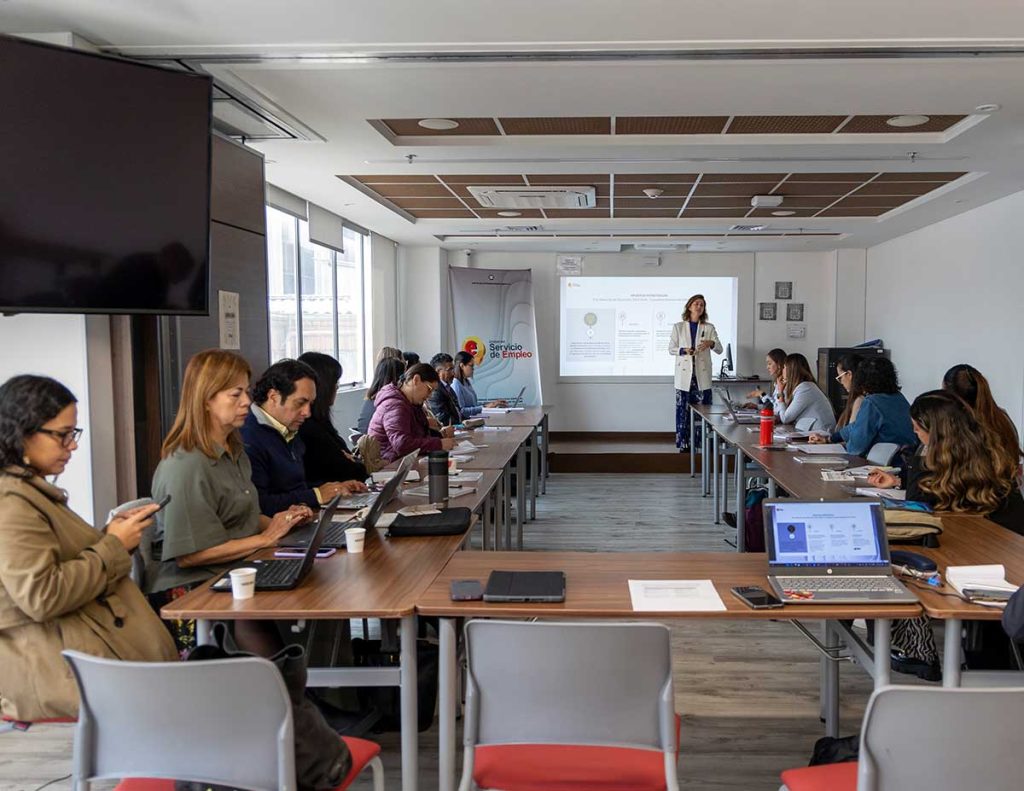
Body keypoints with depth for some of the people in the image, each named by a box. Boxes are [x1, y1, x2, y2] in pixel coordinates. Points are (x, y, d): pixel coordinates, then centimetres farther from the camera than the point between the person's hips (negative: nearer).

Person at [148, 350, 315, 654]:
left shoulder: (234, 453, 16)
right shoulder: (185, 467, -15)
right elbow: (188, 555, -19)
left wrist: (279, 522, 6)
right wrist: (265, 538, -13)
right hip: (190, 592, -8)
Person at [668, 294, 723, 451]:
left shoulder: (709, 328, 8)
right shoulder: (678, 327, 7)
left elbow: (719, 350, 3)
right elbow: (671, 349, 7)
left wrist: (711, 343, -19)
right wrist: (684, 350, -12)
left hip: (702, 376, 1)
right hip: (684, 375, -1)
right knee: (683, 410, -3)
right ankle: (683, 444, 5)